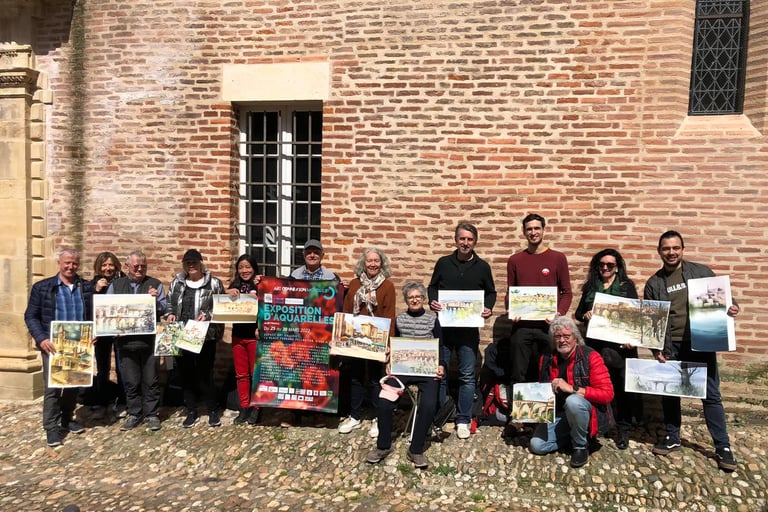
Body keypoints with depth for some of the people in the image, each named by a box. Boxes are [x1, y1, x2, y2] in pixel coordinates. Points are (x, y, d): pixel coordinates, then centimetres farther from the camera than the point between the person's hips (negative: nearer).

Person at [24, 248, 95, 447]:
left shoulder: (87, 287, 5)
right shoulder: (42, 287, -1)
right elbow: (31, 316, -2)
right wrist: (41, 339, -16)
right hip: (53, 345, -3)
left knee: (74, 384, 13)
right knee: (52, 386, -2)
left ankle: (67, 419, 29)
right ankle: (51, 427, 9)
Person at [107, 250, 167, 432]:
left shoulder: (155, 285, 5)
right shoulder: (115, 285, 10)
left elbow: (164, 309, 1)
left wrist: (156, 300, -18)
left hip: (150, 340, -1)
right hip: (125, 340, 1)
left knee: (150, 379, 5)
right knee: (130, 380, 9)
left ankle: (152, 414, 17)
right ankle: (134, 414, 23)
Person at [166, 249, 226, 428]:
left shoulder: (214, 283, -2)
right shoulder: (177, 283, 10)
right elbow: (169, 303, 18)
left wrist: (208, 315, -17)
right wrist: (170, 314, -2)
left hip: (205, 336, -4)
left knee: (205, 373, 2)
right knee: (186, 373, 10)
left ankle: (212, 410, 18)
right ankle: (192, 411, 24)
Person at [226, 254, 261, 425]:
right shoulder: (234, 286, 8)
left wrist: (261, 328, -22)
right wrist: (227, 294, -13)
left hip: (255, 335, -4)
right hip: (238, 335, 5)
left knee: (256, 373, 4)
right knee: (241, 374, 11)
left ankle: (256, 407, 15)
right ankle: (244, 407, 20)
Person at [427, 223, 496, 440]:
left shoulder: (482, 267, 3)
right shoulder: (443, 263, 4)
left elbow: (491, 292, 12)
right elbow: (432, 287, 12)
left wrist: (488, 308, -8)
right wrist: (432, 301, -9)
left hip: (469, 328, 0)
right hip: (443, 325, 1)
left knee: (467, 375, 4)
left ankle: (463, 420, 17)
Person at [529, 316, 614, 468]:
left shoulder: (590, 357, -13)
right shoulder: (546, 359, 1)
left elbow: (607, 394, -21)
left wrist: (572, 389, -28)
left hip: (585, 411, -4)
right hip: (557, 414, 4)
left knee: (573, 401, -37)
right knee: (537, 445, -15)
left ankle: (581, 446, -9)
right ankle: (574, 436, 12)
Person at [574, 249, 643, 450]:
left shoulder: (627, 286, 4)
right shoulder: (590, 287, 11)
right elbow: (578, 313, 12)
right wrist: (585, 315, -10)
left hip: (620, 344, -2)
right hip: (595, 344, 2)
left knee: (622, 385, 0)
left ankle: (623, 428, 12)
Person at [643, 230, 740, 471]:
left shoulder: (701, 272, 1)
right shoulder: (653, 284, 5)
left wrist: (732, 306, -14)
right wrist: (656, 349, -2)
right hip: (670, 347, 2)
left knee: (711, 395, 3)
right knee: (669, 393, 11)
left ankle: (723, 447, 15)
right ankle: (672, 438, 28)